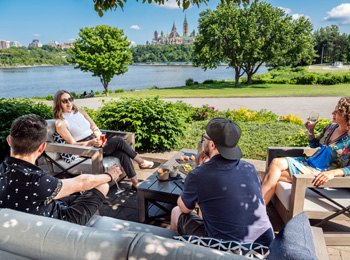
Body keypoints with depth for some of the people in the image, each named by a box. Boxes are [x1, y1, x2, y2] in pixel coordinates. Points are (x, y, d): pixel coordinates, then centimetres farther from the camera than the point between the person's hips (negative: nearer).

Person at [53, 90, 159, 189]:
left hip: (95, 142, 6)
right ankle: (141, 162, -6)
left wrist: (99, 138, -11)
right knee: (119, 141, -22)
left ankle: (135, 183, -18)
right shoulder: (60, 123, -5)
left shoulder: (80, 112, 13)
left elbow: (94, 127, 11)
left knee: (122, 153, -22)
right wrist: (91, 142, -27)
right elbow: (72, 144, -11)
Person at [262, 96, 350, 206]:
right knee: (275, 162, -19)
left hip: (321, 174, -7)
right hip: (309, 163, 7)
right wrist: (311, 130, 5)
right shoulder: (332, 127, 11)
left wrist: (332, 173, -30)